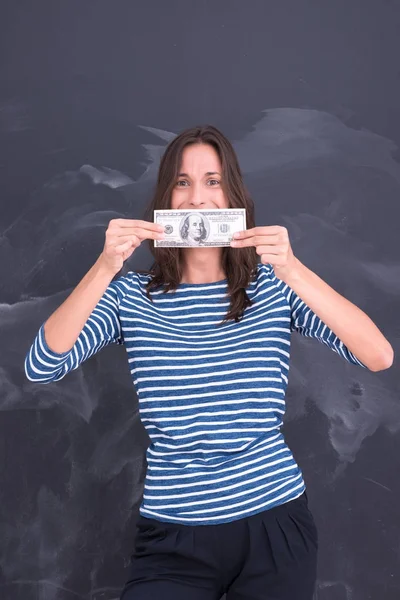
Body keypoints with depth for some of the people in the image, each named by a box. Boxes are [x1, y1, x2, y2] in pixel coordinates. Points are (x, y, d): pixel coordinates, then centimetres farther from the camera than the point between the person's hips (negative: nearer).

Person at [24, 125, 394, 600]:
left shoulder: (274, 286, -2)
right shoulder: (131, 296, 0)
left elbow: (379, 358, -13)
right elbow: (41, 366, -12)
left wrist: (292, 270, -24)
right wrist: (104, 268, -22)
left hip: (274, 522, 1)